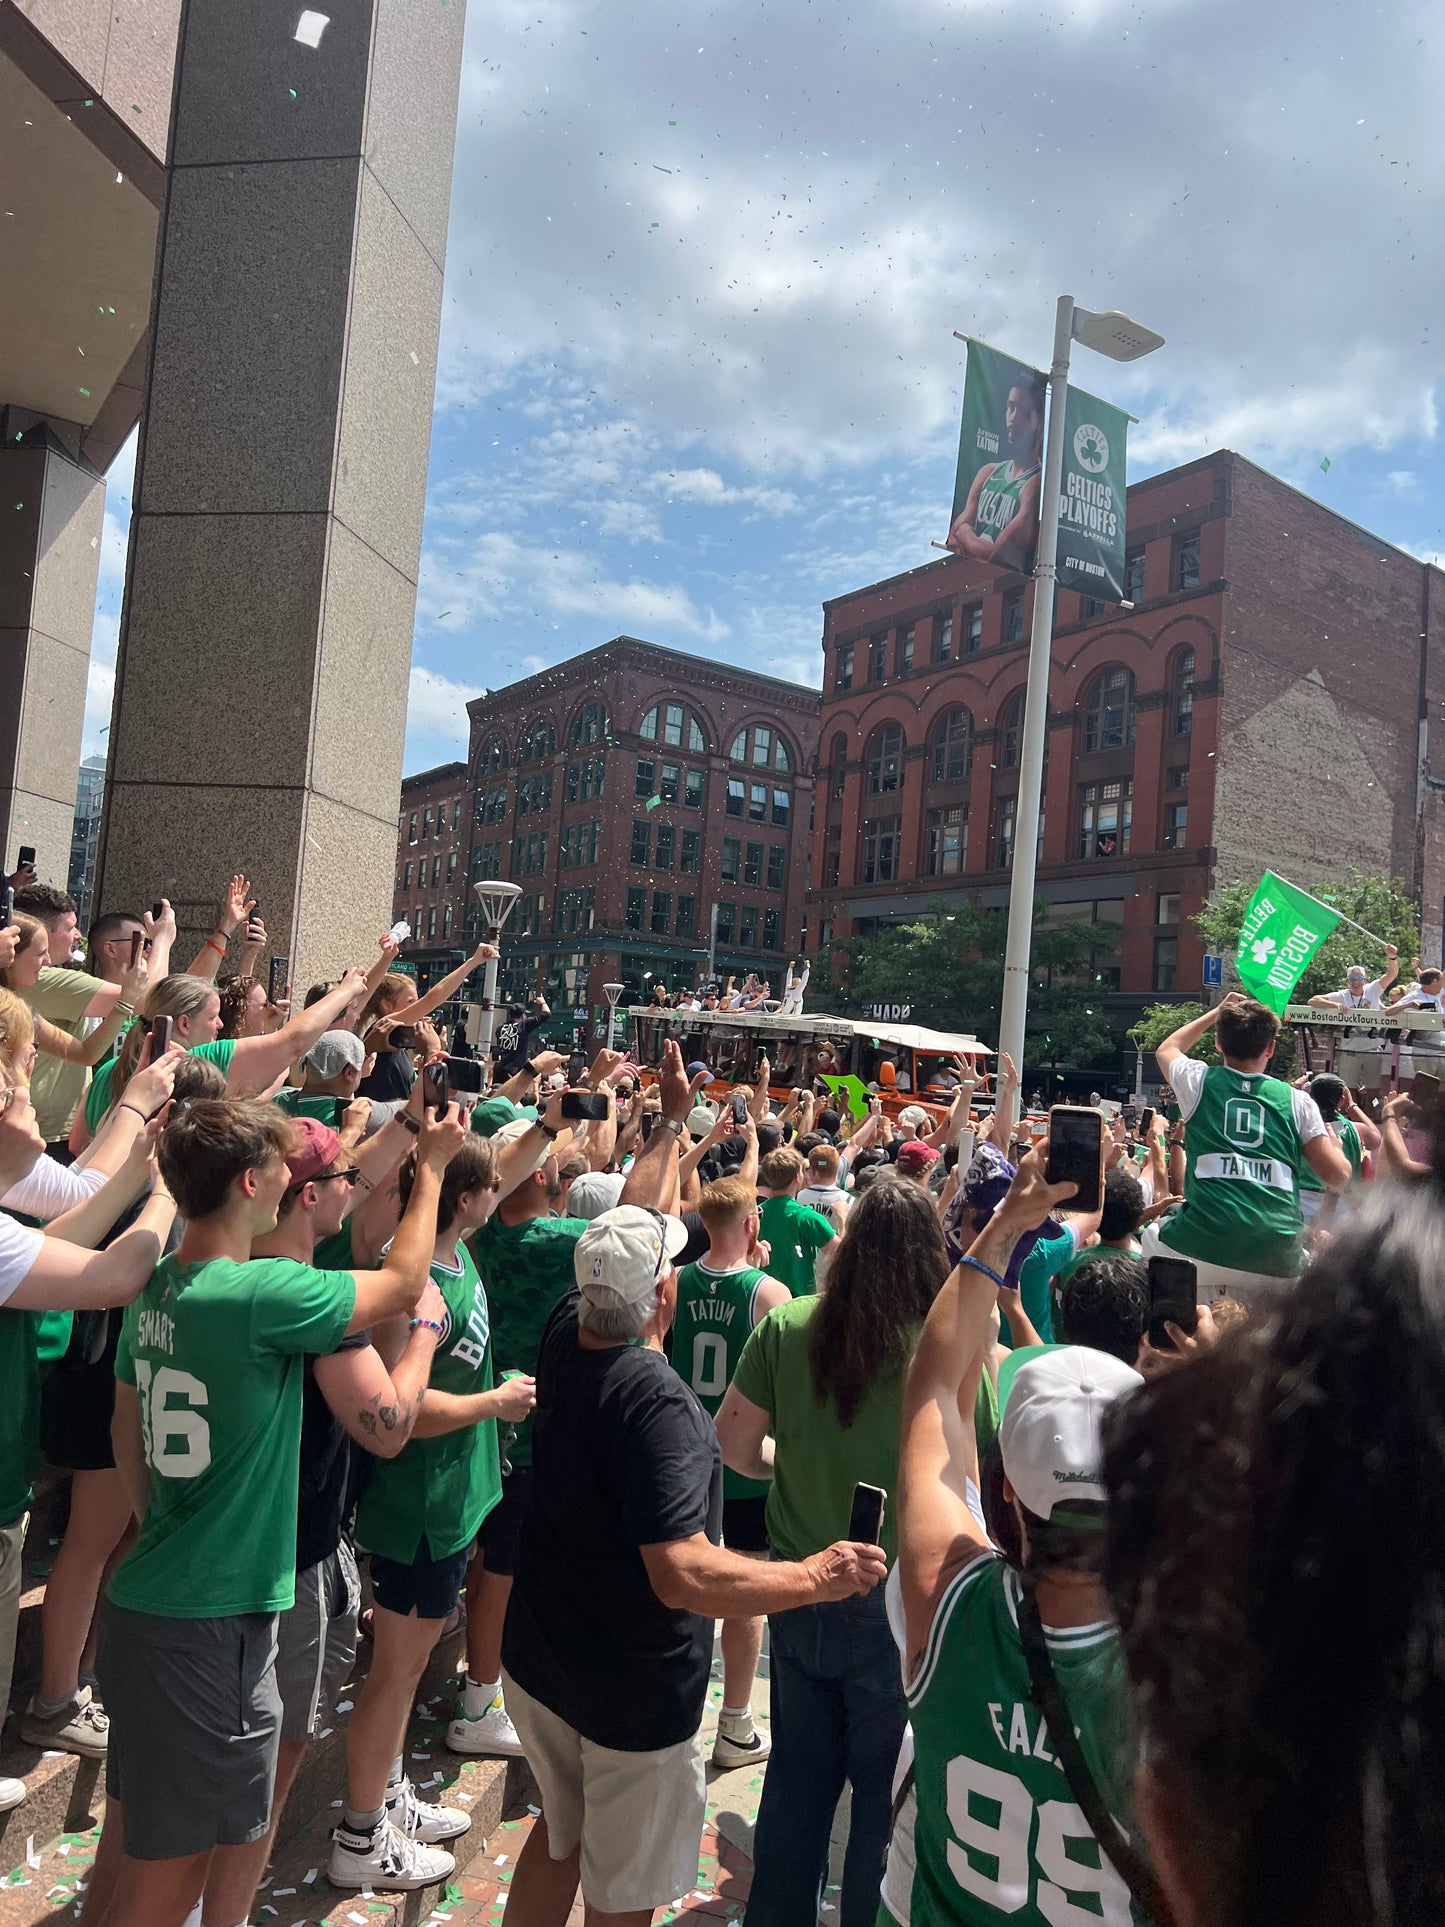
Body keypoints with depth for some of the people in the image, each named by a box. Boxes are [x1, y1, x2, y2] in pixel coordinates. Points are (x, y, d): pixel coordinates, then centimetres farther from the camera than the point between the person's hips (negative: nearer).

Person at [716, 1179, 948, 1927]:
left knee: (797, 1777, 24)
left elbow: (736, 1444, -4)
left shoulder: (788, 1326, -13)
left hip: (801, 1594, 4)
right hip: (897, 1608, -3)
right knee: (886, 1792, 20)